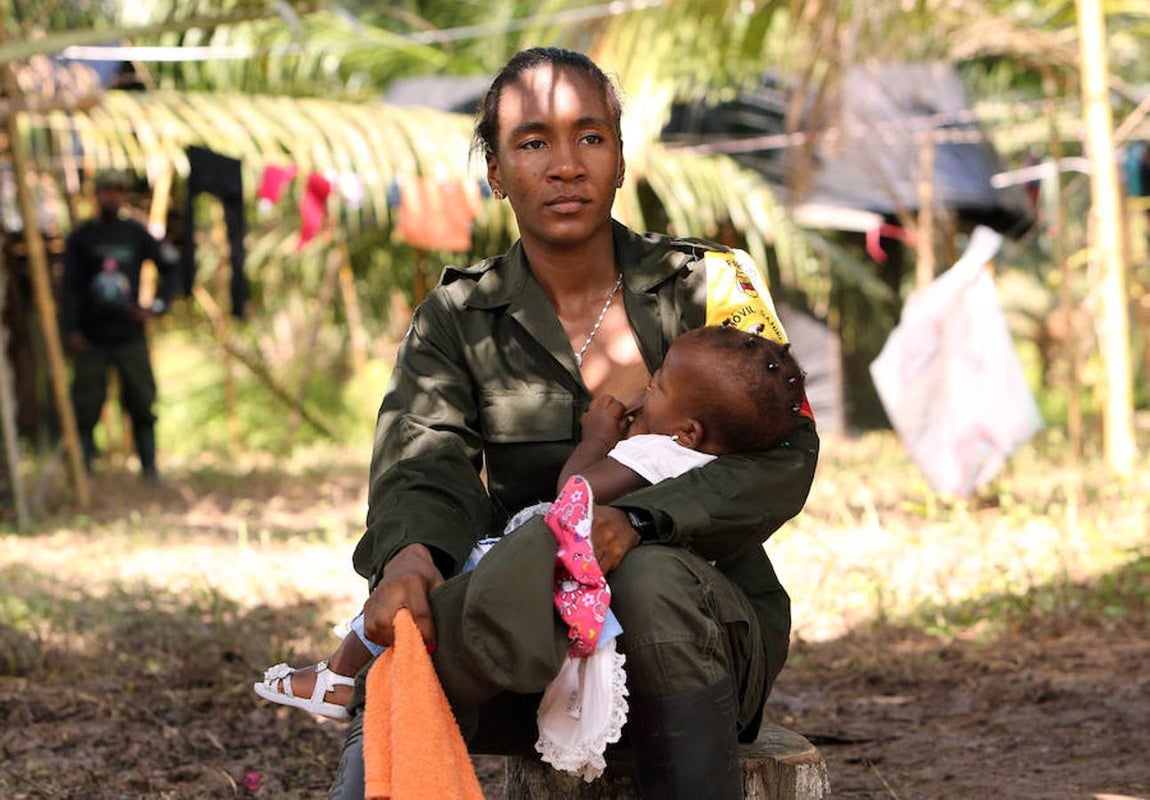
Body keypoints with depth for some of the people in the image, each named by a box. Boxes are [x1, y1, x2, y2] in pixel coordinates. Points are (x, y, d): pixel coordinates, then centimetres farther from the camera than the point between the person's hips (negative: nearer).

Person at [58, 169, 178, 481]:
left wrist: (158, 305, 2)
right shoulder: (81, 238, 3)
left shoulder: (136, 234, 7)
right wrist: (71, 330, -12)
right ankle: (83, 467, 0)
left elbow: (168, 266, 15)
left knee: (141, 402, 1)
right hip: (91, 339, -1)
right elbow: (69, 286, -1)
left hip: (130, 335, 1)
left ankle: (149, 467, 8)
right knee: (86, 406, -3)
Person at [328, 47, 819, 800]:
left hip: (705, 622, -1)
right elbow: (422, 467, -10)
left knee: (653, 579, -36)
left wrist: (636, 522, -31)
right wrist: (410, 554, -37)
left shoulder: (709, 287, 3)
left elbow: (783, 457, -11)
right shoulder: (456, 320, 7)